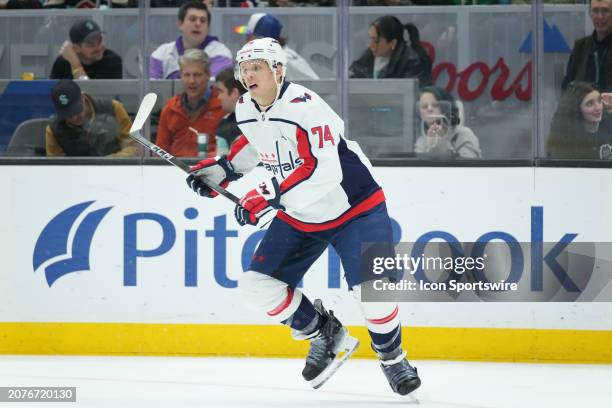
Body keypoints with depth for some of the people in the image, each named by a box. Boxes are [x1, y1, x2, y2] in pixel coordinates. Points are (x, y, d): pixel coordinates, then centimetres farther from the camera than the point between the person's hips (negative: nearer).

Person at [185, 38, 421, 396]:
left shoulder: (305, 107, -28)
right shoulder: (246, 110, -2)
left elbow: (323, 173, -37)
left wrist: (269, 196, -37)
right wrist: (222, 169, 9)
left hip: (353, 207, -7)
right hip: (299, 216, 7)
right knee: (258, 286, -5)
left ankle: (393, 359, 6)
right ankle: (325, 335, 15)